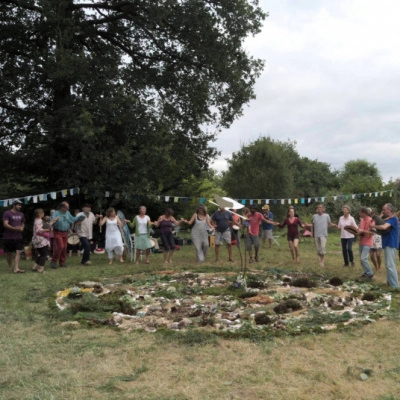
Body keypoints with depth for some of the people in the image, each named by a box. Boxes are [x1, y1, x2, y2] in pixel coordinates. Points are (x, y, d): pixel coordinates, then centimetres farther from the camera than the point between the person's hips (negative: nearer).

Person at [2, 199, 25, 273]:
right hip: (8, 237, -4)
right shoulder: (7, 213, -7)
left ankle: (16, 268, -13)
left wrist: (22, 227, -1)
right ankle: (10, 266, 26)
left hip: (18, 237, 4)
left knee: (18, 252, -9)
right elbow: (5, 224, -16)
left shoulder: (21, 214, 12)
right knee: (9, 252, 7)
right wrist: (14, 228, -29)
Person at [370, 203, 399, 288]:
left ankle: (394, 286, -11)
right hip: (387, 244, 11)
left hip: (390, 244, -11)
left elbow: (384, 227, -30)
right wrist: (374, 231, 3)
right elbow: (383, 231, 20)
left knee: (390, 266, -12)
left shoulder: (393, 218, -14)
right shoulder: (388, 219, 18)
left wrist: (374, 226, -15)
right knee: (388, 265, 14)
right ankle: (390, 283, 21)